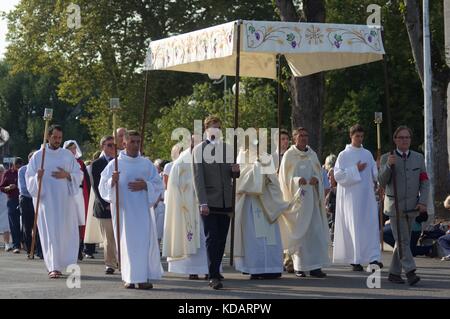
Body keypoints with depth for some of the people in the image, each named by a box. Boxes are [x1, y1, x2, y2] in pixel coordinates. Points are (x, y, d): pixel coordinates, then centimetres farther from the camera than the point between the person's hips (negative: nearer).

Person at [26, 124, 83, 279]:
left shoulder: (68, 155, 9)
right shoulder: (38, 156, 5)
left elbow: (79, 174, 9)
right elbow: (29, 177, 5)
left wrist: (67, 175, -10)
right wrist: (37, 178, -17)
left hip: (65, 200, 2)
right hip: (46, 200, -2)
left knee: (67, 232, 0)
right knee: (51, 233, -6)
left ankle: (67, 263, 13)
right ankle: (54, 267, -7)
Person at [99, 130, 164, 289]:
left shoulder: (147, 164, 9)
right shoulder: (114, 164, 3)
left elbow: (158, 185, 10)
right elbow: (103, 187, 0)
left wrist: (145, 185, -9)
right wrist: (112, 181, -20)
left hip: (142, 209, 1)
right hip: (122, 209, -1)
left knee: (145, 242, -5)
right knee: (127, 242, -1)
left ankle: (144, 277, -2)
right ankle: (130, 278, 4)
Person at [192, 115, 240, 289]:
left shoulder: (227, 148, 12)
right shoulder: (199, 149, -3)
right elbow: (198, 178, -8)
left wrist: (236, 170, -5)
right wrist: (203, 202, -16)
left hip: (225, 201, 5)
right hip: (209, 202, -5)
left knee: (221, 239, 7)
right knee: (212, 239, -8)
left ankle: (215, 271, 18)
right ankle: (213, 276, -9)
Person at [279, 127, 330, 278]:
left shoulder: (312, 155, 12)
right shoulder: (289, 155, 1)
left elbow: (319, 173, 14)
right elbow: (285, 178, -2)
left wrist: (316, 179, -8)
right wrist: (297, 180, -19)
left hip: (312, 197, 4)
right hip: (297, 197, -3)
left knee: (315, 231, -3)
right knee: (299, 233, -3)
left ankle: (315, 266, -3)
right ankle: (299, 267, 3)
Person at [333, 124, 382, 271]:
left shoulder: (368, 154, 14)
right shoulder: (344, 155, 1)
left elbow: (375, 174, 16)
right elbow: (338, 175, -7)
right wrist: (355, 170, -13)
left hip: (367, 195, 4)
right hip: (351, 196, -4)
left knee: (371, 225, -5)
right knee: (354, 227, -5)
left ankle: (373, 257, -7)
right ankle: (355, 260, 0)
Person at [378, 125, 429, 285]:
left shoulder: (418, 158, 7)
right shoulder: (386, 158, 0)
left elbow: (424, 182, 5)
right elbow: (382, 183, -5)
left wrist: (423, 202, -9)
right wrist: (388, 166, -20)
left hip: (411, 206, 4)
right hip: (395, 206, -4)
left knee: (403, 240, 8)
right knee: (403, 240, -12)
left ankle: (394, 272, 16)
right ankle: (410, 272, -19)